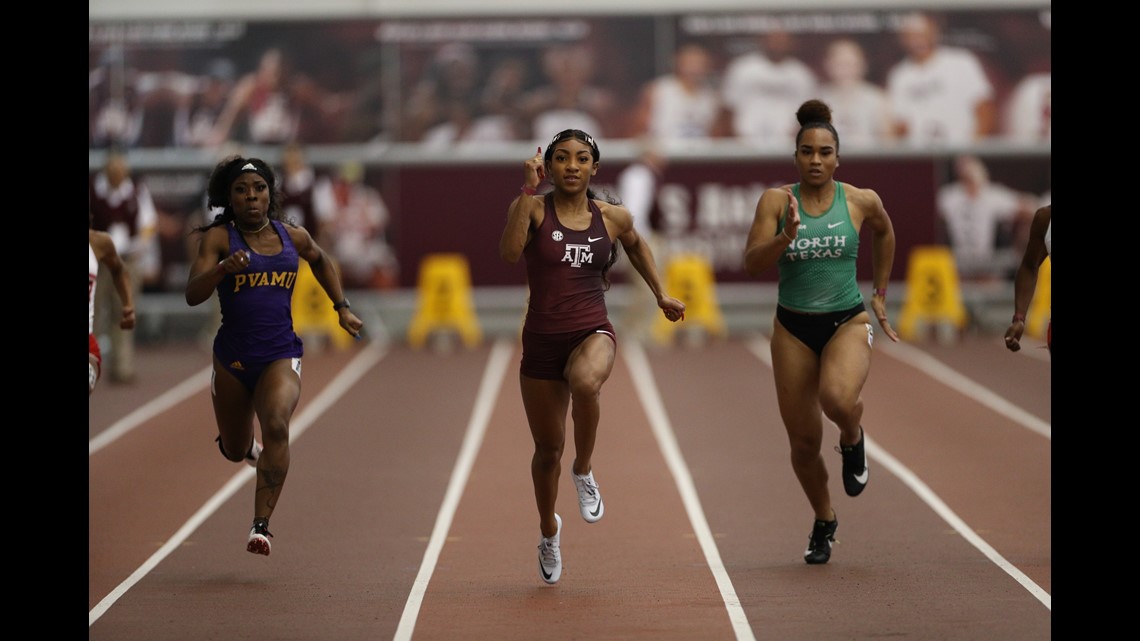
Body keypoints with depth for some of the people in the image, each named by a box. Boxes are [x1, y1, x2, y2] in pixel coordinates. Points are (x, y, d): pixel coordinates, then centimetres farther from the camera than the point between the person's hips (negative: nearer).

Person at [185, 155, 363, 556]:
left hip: (281, 355, 0)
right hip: (233, 356, 0)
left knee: (276, 426, -28)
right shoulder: (219, 237, -6)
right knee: (235, 450, 15)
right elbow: (193, 295, -17)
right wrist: (223, 268, -34)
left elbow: (321, 261, 28)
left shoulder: (292, 236, 4)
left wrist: (342, 308, 22)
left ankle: (261, 524, -28)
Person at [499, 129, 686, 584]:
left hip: (593, 333, 0)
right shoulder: (534, 209, -5)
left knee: (585, 383, -38)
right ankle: (549, 531, 40)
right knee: (548, 450, 11)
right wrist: (527, 190, -26)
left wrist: (660, 295, 26)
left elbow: (636, 245, 26)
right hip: (542, 338, 0)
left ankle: (584, 471, -11)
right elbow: (509, 253, -24)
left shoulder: (612, 217, 3)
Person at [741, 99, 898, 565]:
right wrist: (787, 237, -30)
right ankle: (824, 523, 32)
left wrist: (880, 292, 19)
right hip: (793, 328, 1)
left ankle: (853, 441, 4)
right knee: (804, 444, 5)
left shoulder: (861, 202, -4)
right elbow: (752, 263, -14)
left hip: (847, 322, -1)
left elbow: (884, 233, 18)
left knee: (839, 399, -33)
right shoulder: (776, 201, -6)